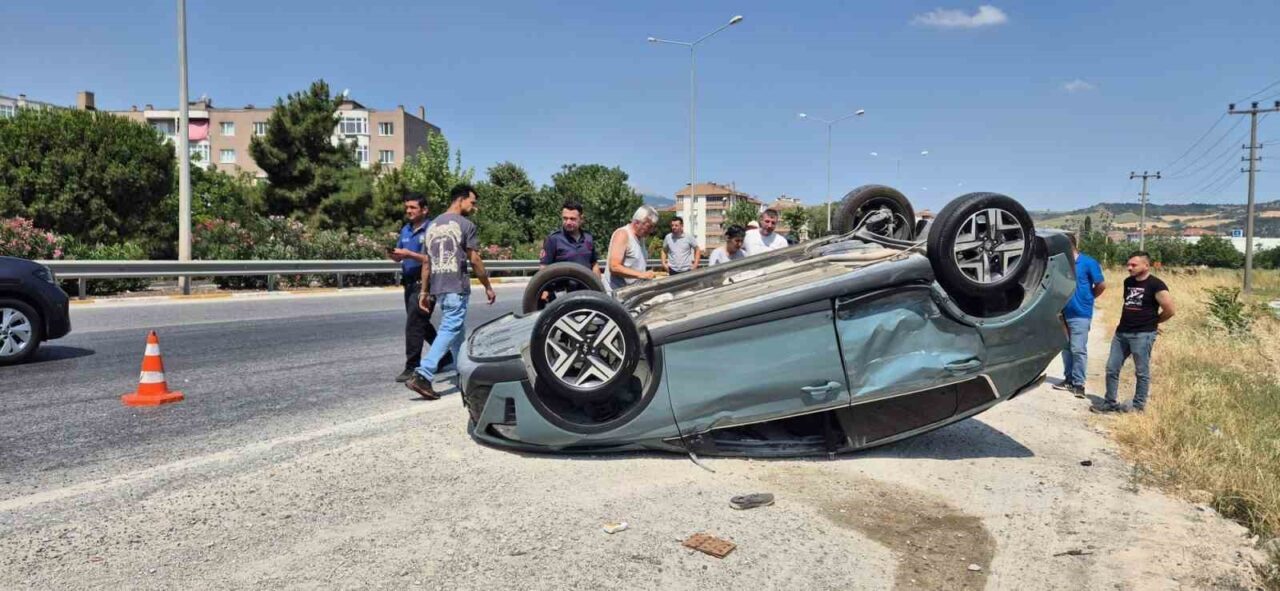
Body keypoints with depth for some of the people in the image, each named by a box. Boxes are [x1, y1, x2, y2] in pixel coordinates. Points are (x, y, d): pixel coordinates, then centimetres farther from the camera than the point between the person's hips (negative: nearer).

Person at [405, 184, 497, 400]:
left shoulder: (433, 225, 15)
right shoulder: (465, 224, -6)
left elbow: (426, 262, 15)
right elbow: (474, 260, -7)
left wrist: (424, 291, 17)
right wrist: (488, 287, 1)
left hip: (438, 287, 8)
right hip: (457, 287, -8)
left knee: (457, 330, 17)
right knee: (450, 330, -8)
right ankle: (422, 376, -17)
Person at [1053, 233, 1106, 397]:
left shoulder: (1088, 263, -9)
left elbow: (1101, 285, -3)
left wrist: (1087, 298, 9)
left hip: (1080, 314, -5)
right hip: (1063, 313, 5)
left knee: (1078, 350, -4)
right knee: (1066, 348, 12)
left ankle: (1079, 383, 4)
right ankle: (1069, 379, 22)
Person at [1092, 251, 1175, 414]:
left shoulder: (1155, 285, -10)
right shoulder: (1127, 282, 11)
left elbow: (1169, 310, -10)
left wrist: (1152, 321, 3)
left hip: (1143, 335, -7)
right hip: (1121, 332, 7)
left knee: (1142, 372, 4)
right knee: (1111, 369, 7)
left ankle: (1138, 405, 13)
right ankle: (1110, 403, 14)